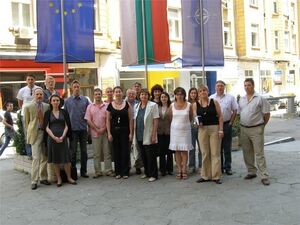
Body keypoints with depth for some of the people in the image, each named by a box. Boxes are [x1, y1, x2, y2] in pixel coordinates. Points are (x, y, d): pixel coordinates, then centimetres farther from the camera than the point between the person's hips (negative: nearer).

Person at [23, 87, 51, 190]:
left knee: (44, 158, 11)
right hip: (35, 134, -4)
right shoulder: (28, 107, 0)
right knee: (36, 158, -7)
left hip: (46, 133, 4)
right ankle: (34, 181, -1)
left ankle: (43, 178, 23)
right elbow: (26, 122, 3)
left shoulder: (47, 106, 8)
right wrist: (27, 135, 1)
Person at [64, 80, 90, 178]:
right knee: (73, 151, 3)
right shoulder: (67, 101, 3)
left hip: (83, 129, 2)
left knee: (84, 150, 8)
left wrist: (87, 122, -2)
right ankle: (73, 171, 12)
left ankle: (83, 171, 17)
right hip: (73, 129, -2)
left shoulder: (85, 100, 6)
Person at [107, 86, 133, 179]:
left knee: (125, 151, 0)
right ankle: (118, 172, 15)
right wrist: (109, 133, -2)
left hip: (124, 130, -1)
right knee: (116, 151, 5)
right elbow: (108, 120, 4)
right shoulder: (110, 105, 3)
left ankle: (125, 172, 10)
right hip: (114, 130, 1)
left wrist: (131, 133, -5)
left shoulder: (127, 104, 0)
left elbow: (130, 119, 0)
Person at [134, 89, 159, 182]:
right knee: (143, 156, 13)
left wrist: (154, 135, -15)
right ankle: (147, 172, 26)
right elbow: (135, 120, 14)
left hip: (148, 136, -6)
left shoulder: (153, 105, -6)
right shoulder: (137, 106, 11)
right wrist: (135, 133, 7)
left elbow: (155, 121, -10)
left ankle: (153, 175, 9)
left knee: (151, 156, -1)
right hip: (139, 136, 6)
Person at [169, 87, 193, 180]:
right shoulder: (172, 105, 0)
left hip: (185, 130, -1)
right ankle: (179, 169, 11)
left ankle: (184, 169, 9)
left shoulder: (189, 105, -2)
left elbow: (191, 117, 9)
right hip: (175, 130, 1)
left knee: (185, 150, 1)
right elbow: (171, 118, 10)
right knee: (177, 150, 3)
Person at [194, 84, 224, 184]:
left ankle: (216, 176, 6)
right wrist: (197, 122, -12)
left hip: (214, 128, -2)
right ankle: (205, 175, 18)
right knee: (205, 153, 8)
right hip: (202, 129, 2)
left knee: (215, 153, 0)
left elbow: (220, 116, -1)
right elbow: (195, 117, 10)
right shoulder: (196, 105, 5)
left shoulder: (214, 102, 1)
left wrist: (221, 129, -8)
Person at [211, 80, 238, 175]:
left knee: (227, 148, 5)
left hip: (227, 125, 0)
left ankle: (228, 167, 13)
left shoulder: (230, 97, 4)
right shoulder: (211, 98, 4)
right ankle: (220, 167, 15)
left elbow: (234, 111, 5)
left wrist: (230, 123, -2)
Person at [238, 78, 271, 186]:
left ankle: (264, 176, -1)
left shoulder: (260, 98, -6)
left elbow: (266, 114, -3)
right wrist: (243, 124, 13)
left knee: (259, 153, -6)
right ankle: (251, 172, 25)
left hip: (256, 129, -6)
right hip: (244, 129, 6)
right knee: (247, 153, 12)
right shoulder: (241, 99, 11)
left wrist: (262, 125, 3)